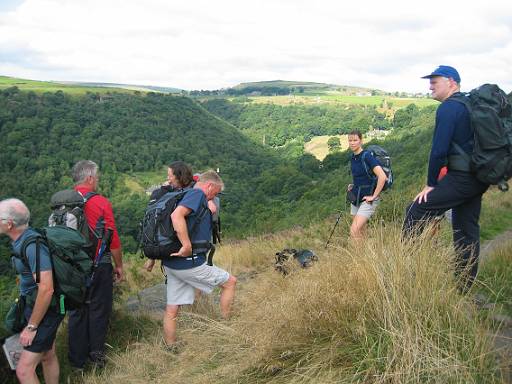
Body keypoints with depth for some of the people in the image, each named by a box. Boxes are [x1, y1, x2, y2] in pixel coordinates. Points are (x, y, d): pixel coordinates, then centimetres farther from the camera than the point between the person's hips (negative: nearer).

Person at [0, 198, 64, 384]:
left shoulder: (33, 245, -27)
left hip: (45, 311, -9)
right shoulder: (22, 240, 3)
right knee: (48, 356, 23)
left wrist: (31, 327, -23)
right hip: (35, 305, 10)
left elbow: (46, 289, -30)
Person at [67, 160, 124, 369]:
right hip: (99, 266, -4)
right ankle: (96, 355, 20)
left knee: (76, 312, 15)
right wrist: (119, 266, 1)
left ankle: (77, 359, 24)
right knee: (98, 310, 11)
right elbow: (113, 238, -11)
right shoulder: (101, 202, -13)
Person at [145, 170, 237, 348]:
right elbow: (176, 215, -30)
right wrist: (187, 246, -28)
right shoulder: (197, 194, -10)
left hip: (172, 263, 9)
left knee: (171, 310, 13)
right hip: (189, 263, -9)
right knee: (230, 282, 8)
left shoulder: (185, 195, 19)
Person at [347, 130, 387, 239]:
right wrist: (353, 186, 10)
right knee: (360, 232, 11)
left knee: (354, 231, -16)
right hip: (356, 198, 8)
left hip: (367, 200, -8)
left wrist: (374, 196, -20)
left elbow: (382, 176, -26)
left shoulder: (367, 156, -17)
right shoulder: (353, 157, 7)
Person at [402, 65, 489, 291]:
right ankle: (465, 285, 24)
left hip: (461, 178, -10)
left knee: (417, 211, -4)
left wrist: (431, 184, -10)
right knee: (467, 229, 15)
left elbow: (439, 149, -18)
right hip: (480, 178, 10)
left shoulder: (448, 108, -13)